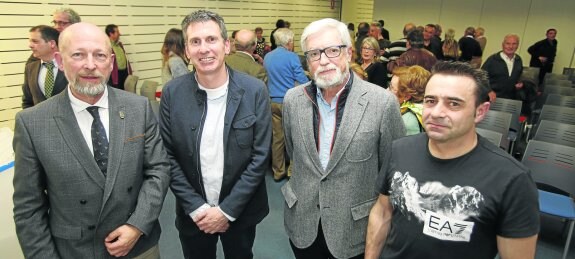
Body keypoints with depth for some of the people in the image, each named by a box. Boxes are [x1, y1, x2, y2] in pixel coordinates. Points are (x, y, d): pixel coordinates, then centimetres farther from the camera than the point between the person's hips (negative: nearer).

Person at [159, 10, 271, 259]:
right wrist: (196, 208, -10)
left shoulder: (255, 90, -13)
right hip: (192, 214, 1)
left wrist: (228, 210, -12)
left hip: (241, 211, 0)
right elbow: (168, 156, -5)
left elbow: (260, 156, -11)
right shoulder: (172, 93, -9)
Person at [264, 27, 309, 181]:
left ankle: (278, 171, 19)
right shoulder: (292, 57, -10)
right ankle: (293, 170, 14)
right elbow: (303, 81, -12)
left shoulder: (267, 57, 8)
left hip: (273, 102, 6)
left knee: (277, 137, 11)